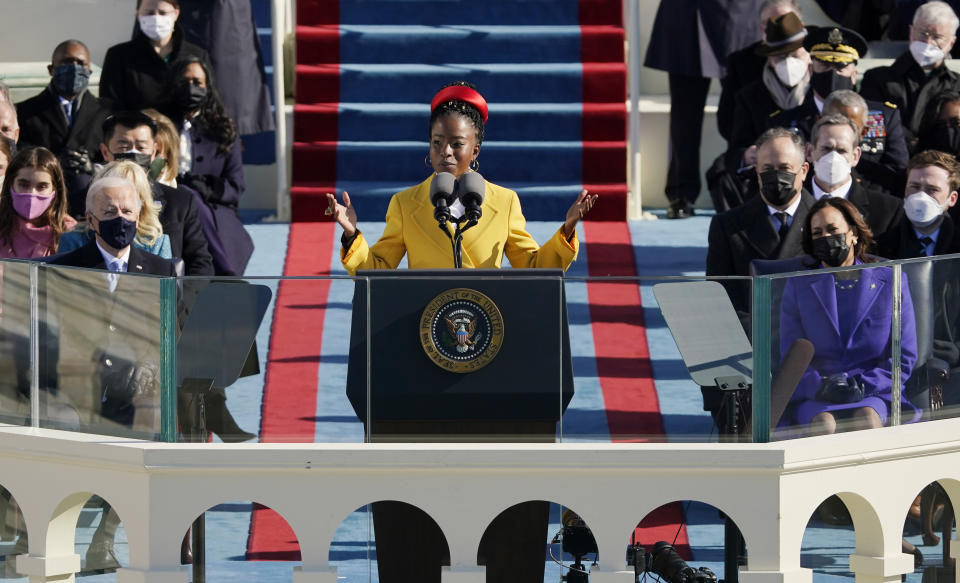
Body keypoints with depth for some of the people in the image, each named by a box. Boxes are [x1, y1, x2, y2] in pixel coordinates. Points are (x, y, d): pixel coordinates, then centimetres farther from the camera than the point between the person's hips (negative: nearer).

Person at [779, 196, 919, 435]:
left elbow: (904, 357, 7)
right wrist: (819, 386, -13)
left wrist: (863, 385, -10)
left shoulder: (891, 282, 11)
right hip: (812, 399, 1)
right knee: (824, 424, -34)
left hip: (873, 397, 0)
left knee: (866, 420, -35)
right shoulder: (798, 285, 15)